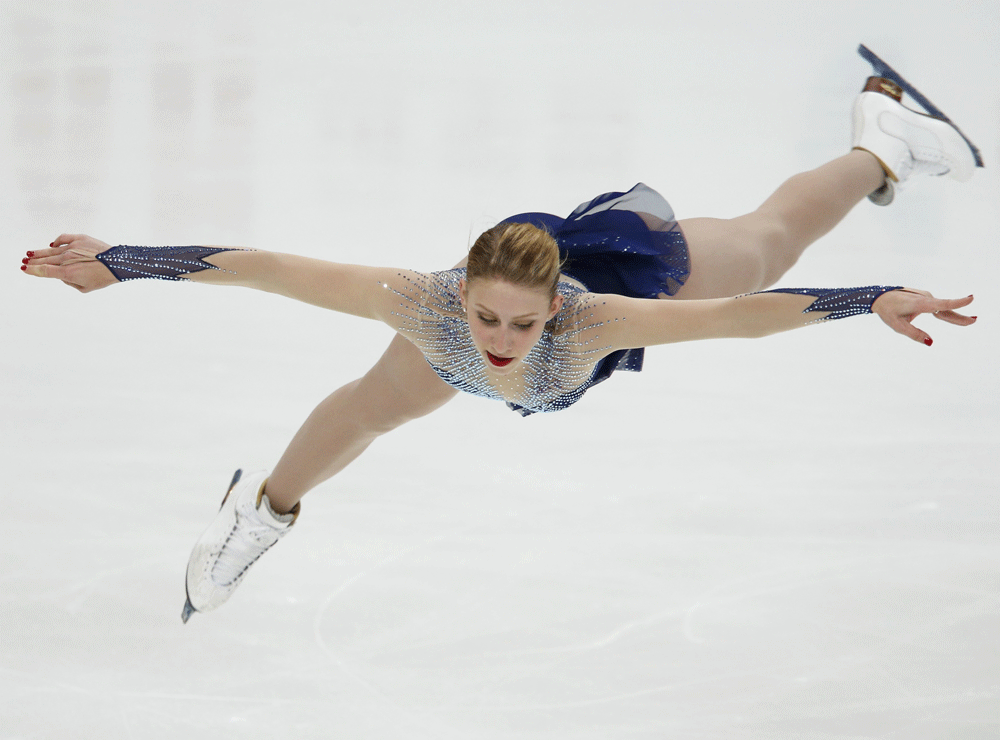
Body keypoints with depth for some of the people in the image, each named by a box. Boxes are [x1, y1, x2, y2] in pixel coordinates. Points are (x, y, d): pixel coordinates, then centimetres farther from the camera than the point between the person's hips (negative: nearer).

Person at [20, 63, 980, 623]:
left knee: (770, 243, 27)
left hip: (632, 258, -2)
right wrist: (112, 264, -45)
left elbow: (742, 311, -53)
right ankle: (266, 508, 52)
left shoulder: (585, 320, -48)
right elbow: (265, 266, -42)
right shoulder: (424, 304, -44)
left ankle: (879, 146, 57)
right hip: (521, 248, 2)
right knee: (376, 405, 20)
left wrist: (883, 302, -62)